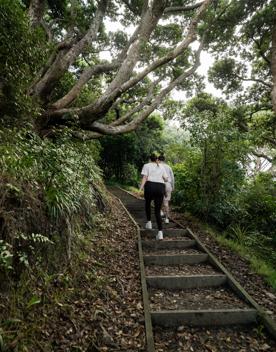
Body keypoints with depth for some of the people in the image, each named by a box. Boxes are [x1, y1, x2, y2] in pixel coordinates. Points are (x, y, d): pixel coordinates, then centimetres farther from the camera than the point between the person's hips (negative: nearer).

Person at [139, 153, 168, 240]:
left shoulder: (146, 165, 9)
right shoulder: (161, 167, 19)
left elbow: (145, 177, -5)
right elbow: (165, 179, 14)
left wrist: (141, 188, -14)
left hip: (150, 186, -2)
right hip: (161, 188, 2)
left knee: (147, 203, 29)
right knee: (157, 211, 5)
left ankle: (149, 222, 24)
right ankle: (160, 232, -8)